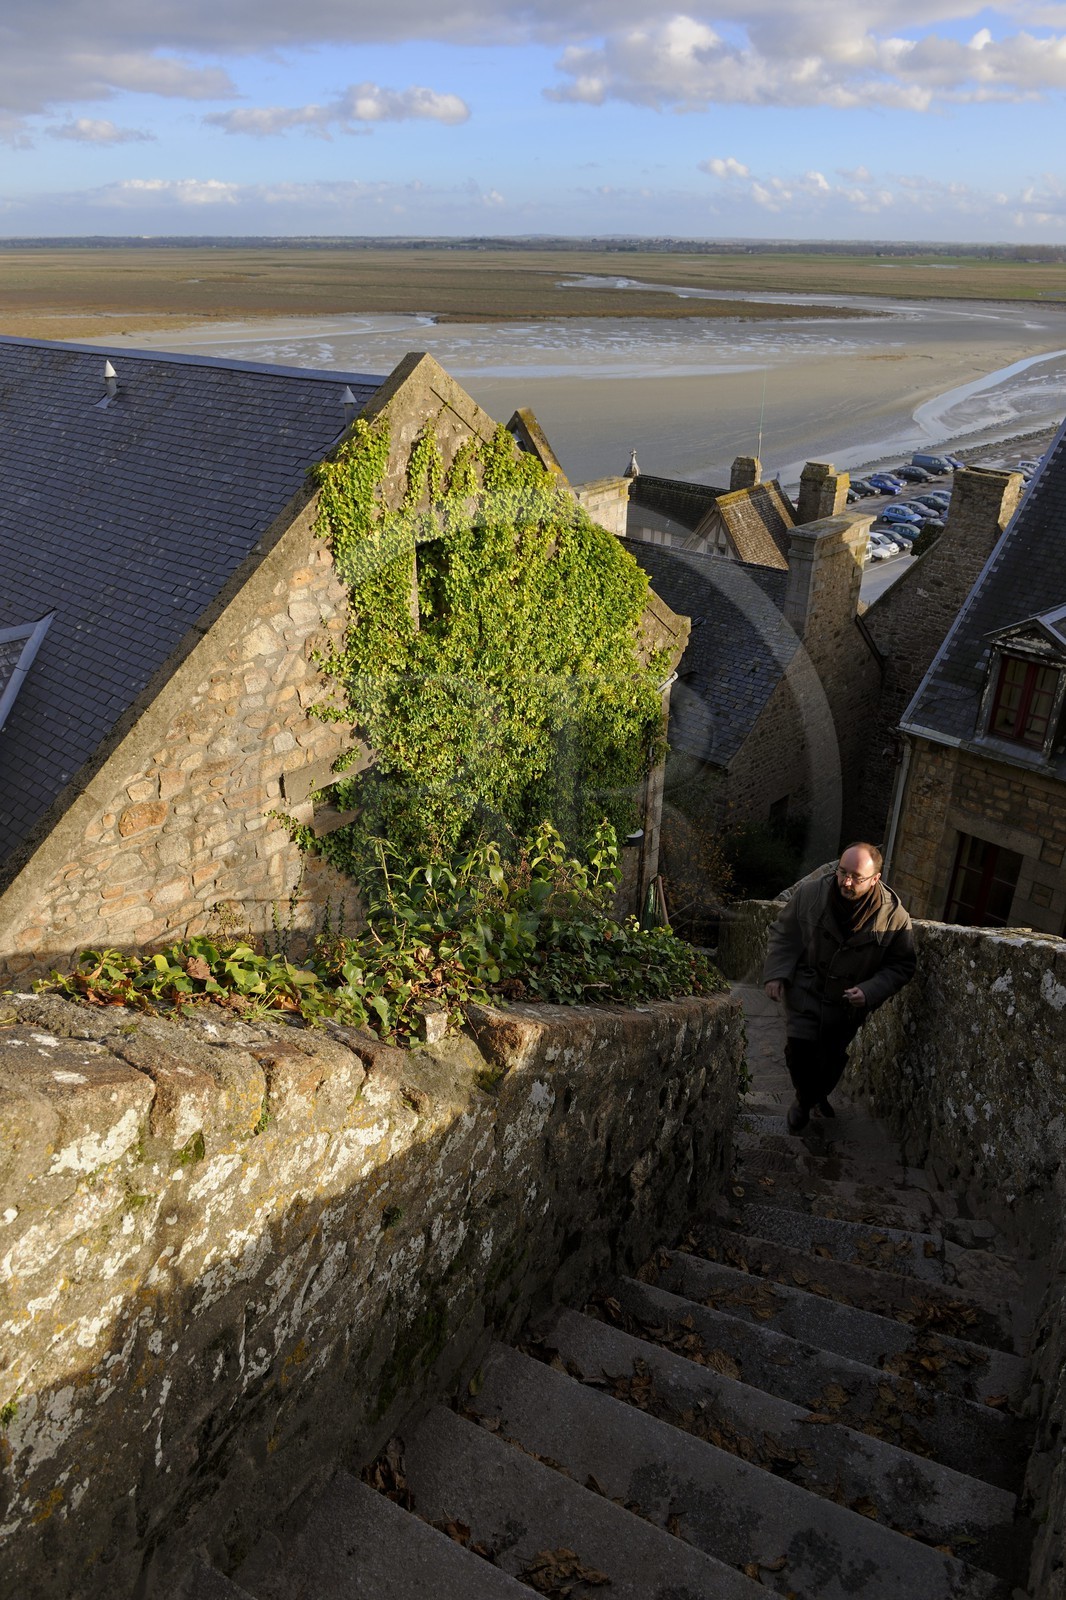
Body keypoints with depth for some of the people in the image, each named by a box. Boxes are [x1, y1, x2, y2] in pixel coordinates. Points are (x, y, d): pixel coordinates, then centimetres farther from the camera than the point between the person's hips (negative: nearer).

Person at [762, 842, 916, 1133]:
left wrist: (870, 991, -20)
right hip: (805, 992, -1)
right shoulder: (810, 892, -18)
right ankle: (805, 1098, 20)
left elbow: (902, 966, -6)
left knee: (834, 1056, 15)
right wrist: (776, 973, -13)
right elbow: (784, 934, -2)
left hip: (848, 1004, 1)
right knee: (800, 1049, -12)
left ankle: (818, 1095, 48)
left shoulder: (894, 917, -19)